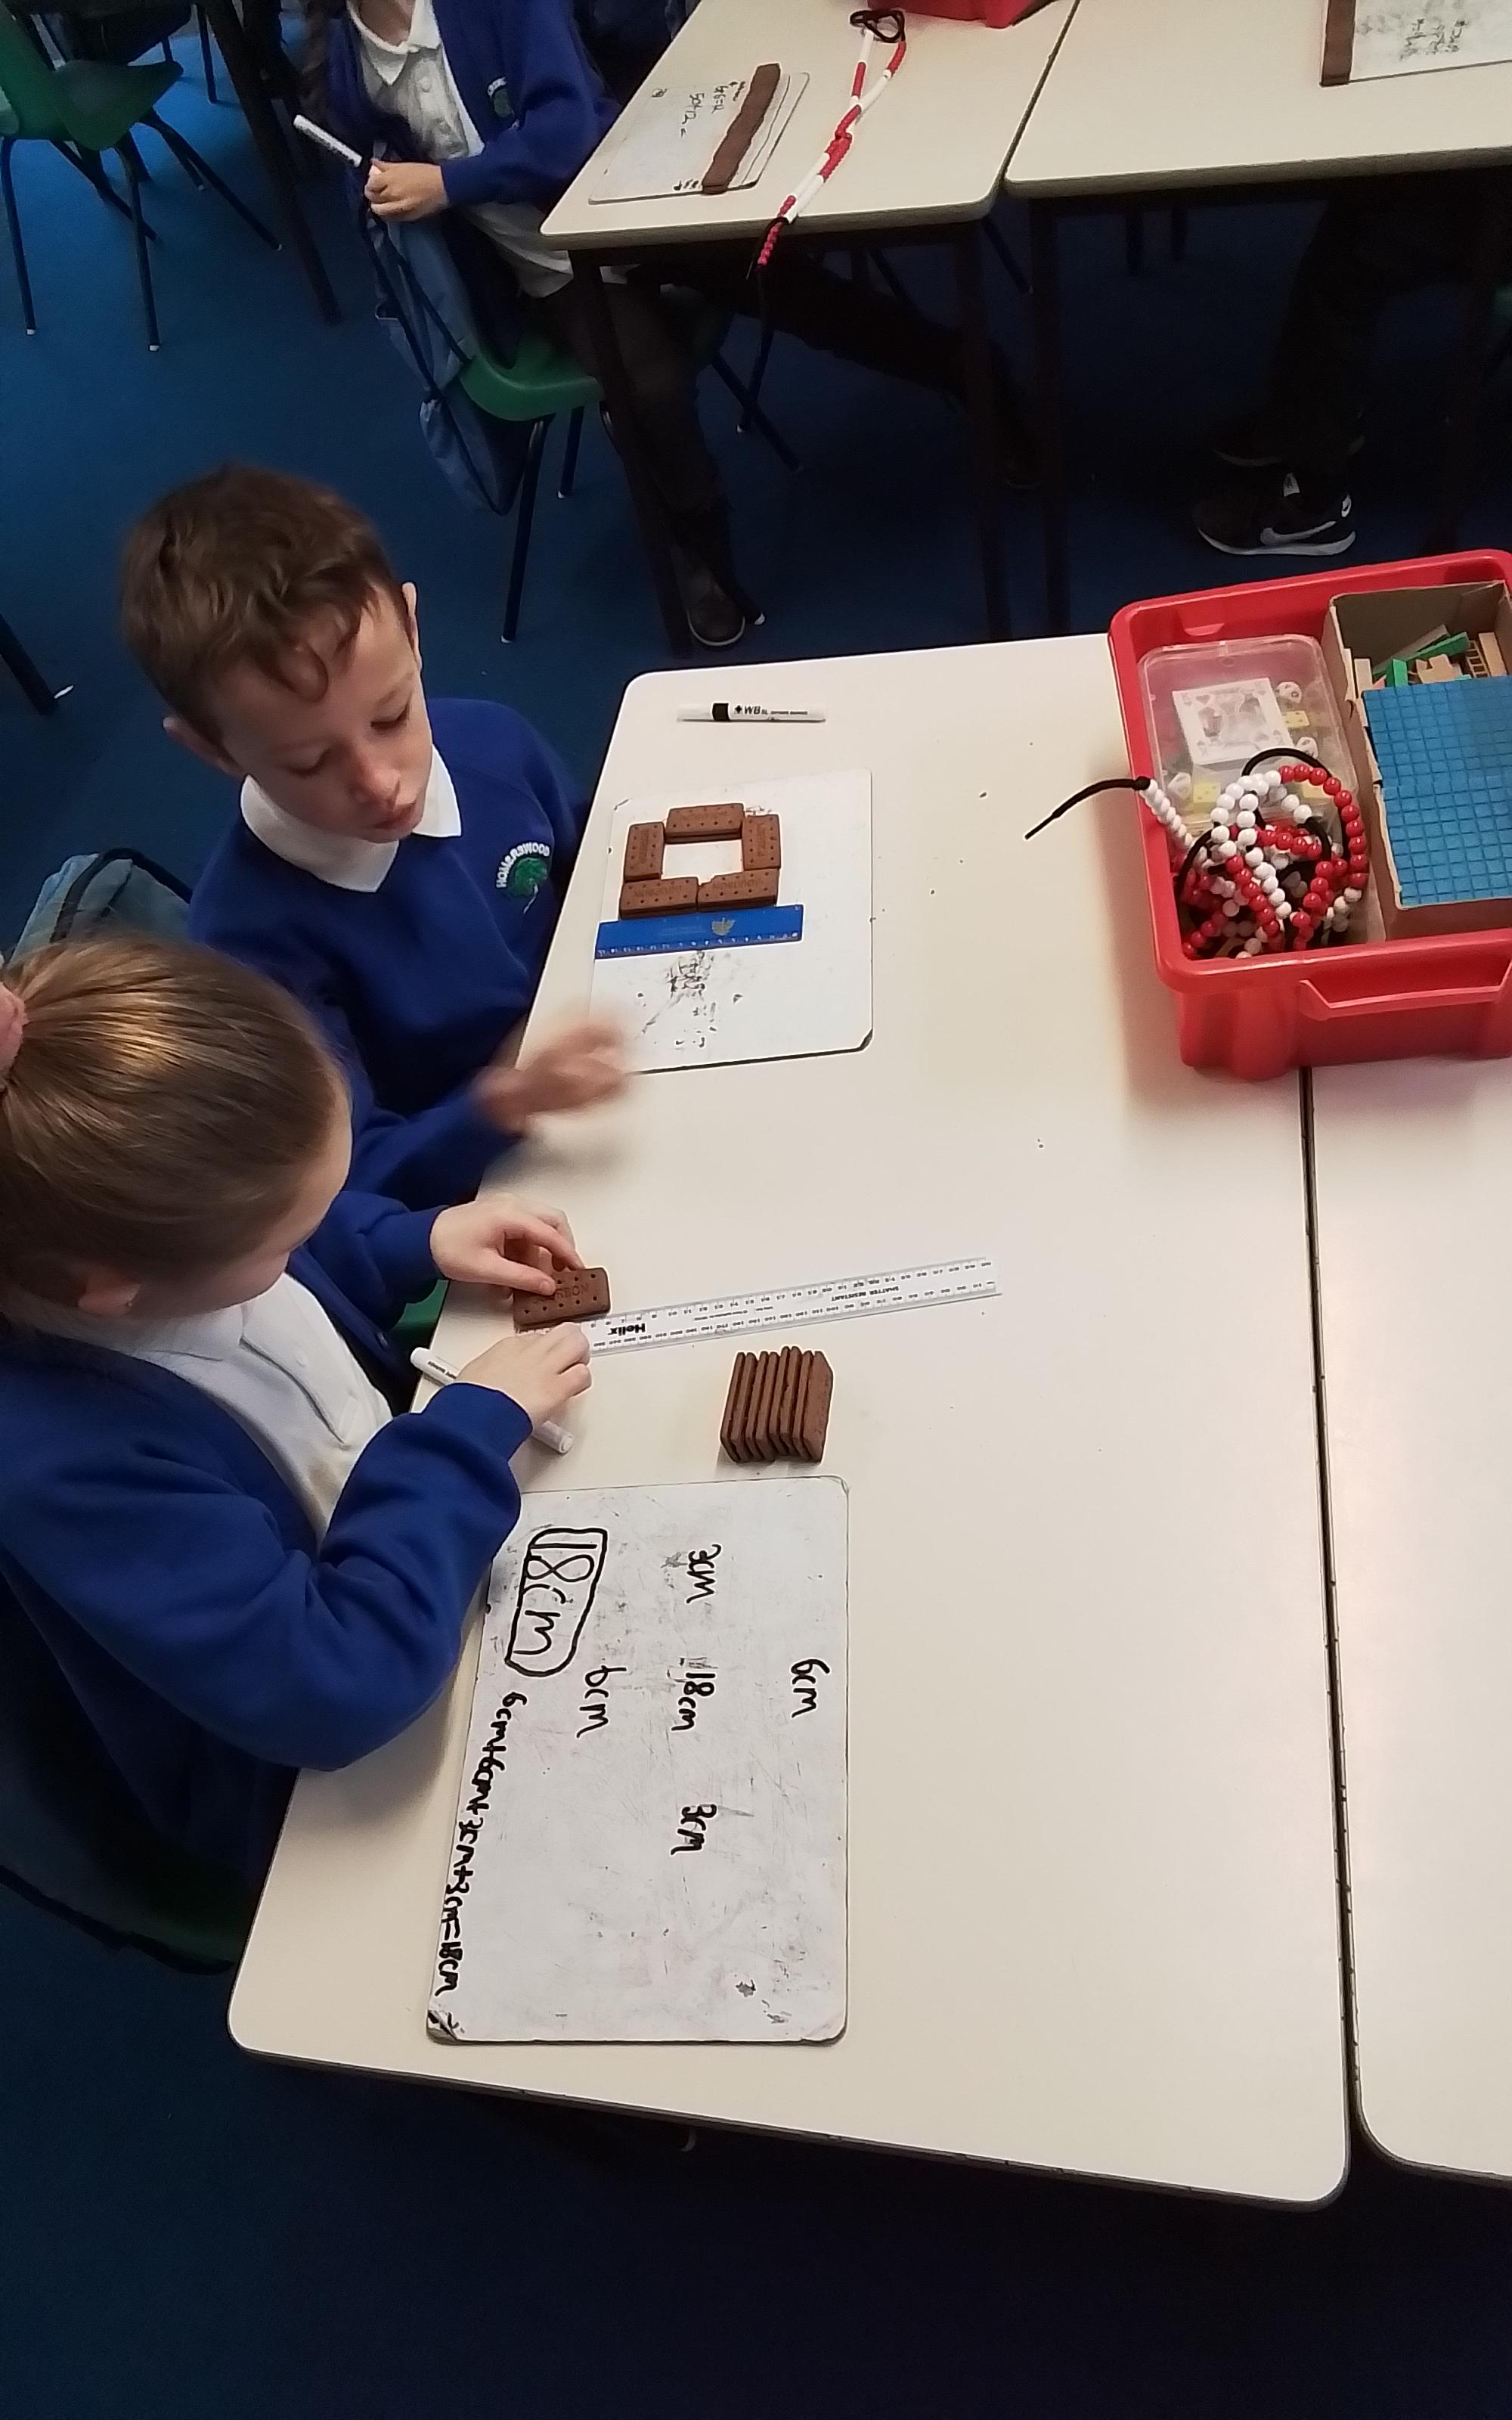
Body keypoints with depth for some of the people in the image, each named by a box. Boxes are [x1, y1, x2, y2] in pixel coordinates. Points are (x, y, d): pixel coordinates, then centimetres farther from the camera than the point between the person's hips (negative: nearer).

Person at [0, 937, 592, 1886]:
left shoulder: (129, 1223, -16)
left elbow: (324, 1249, 9)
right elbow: (336, 1685, -39)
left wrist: (422, 1239, -8)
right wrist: (475, 1428, -30)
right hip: (344, 1789, -7)